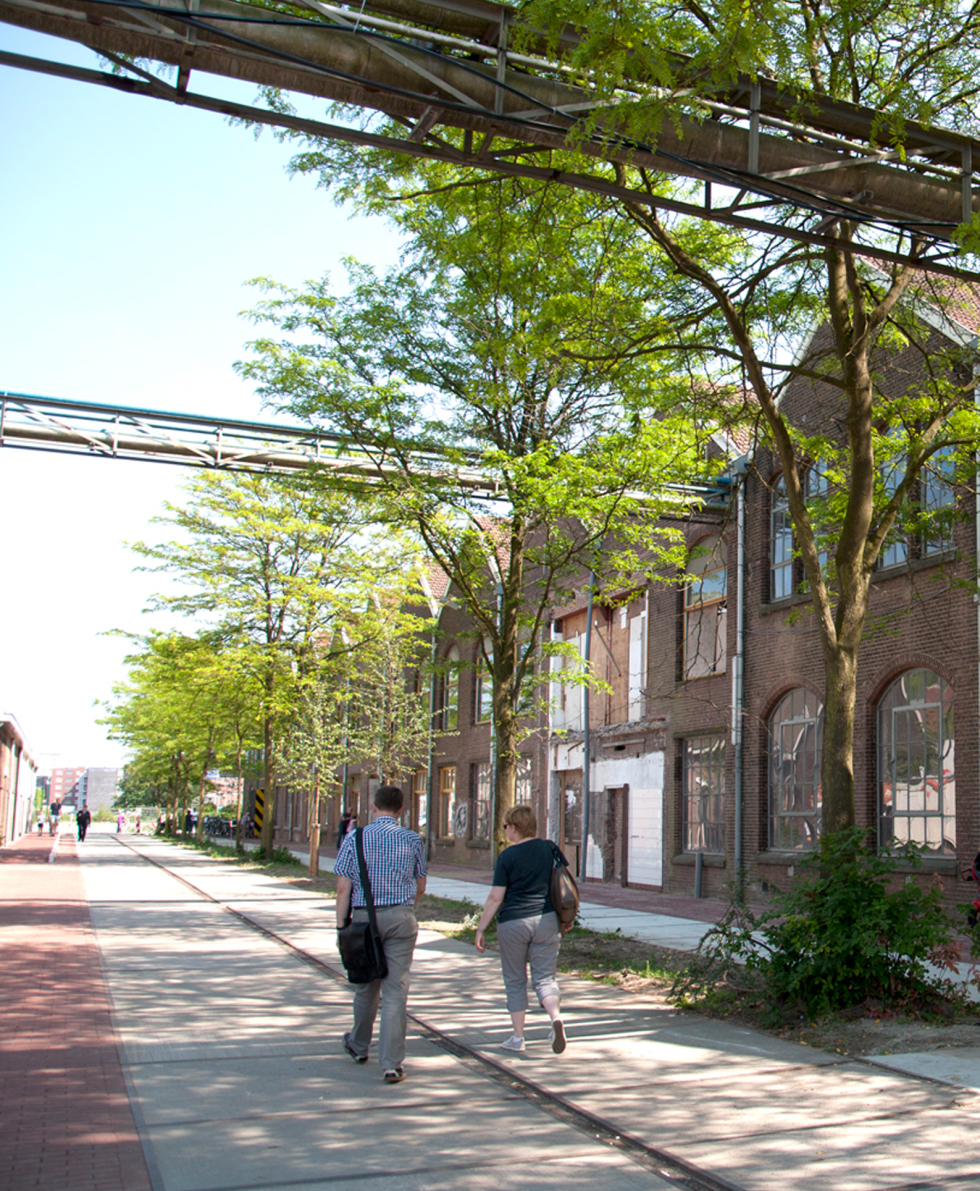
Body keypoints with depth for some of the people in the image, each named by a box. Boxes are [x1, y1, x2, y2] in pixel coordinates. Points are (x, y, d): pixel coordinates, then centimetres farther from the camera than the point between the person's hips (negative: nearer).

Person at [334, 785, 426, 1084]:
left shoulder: (354, 838, -3)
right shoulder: (413, 840, 1)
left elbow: (343, 888, -6)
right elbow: (420, 887, 11)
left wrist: (341, 927, -1)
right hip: (401, 917, 0)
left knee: (366, 987, 18)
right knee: (396, 991, 0)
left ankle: (359, 1046, 38)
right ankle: (392, 1063, -3)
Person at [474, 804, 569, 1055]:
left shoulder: (507, 856, -8)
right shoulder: (549, 848, 3)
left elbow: (496, 897, -9)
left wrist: (481, 929, -2)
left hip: (513, 922, -3)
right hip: (546, 921, 3)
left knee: (515, 981, 12)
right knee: (545, 978, 8)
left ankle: (517, 1037, 15)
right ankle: (556, 1017, -20)